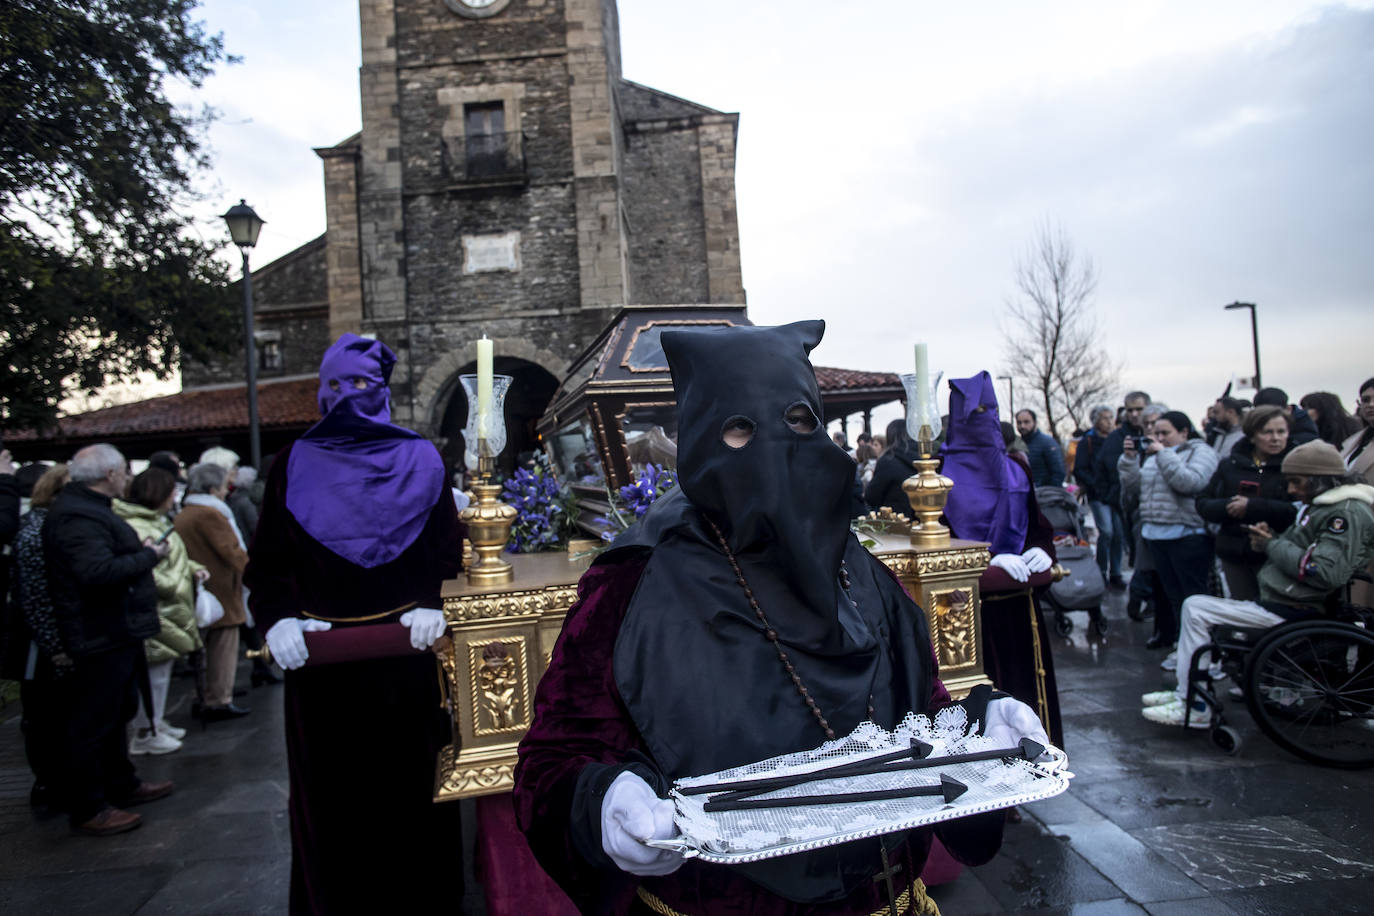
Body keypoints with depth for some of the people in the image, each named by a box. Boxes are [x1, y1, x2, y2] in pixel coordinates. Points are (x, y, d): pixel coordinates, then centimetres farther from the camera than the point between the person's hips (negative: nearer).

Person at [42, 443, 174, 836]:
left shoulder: (86, 508, 14)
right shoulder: (76, 517, -22)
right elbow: (98, 571, -33)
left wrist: (140, 549, 6)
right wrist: (149, 556, -21)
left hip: (117, 631, 12)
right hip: (101, 638, -11)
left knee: (115, 714, 22)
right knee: (91, 723, 0)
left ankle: (120, 784, 37)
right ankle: (86, 809, 11)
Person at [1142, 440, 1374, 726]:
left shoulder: (1347, 513, -16)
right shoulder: (1321, 506, 18)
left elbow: (1326, 573, -27)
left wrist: (1273, 546, -16)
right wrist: (1271, 540, -2)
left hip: (1292, 614, -11)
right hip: (1276, 605, 11)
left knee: (1196, 609, -13)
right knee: (1195, 606, 10)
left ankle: (1193, 707, -7)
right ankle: (1185, 693, 9)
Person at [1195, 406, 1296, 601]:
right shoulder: (1230, 465, 11)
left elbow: (1299, 511, -16)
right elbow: (1203, 503, 8)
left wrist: (1252, 507, -17)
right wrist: (1226, 507, -12)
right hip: (1234, 557, 4)